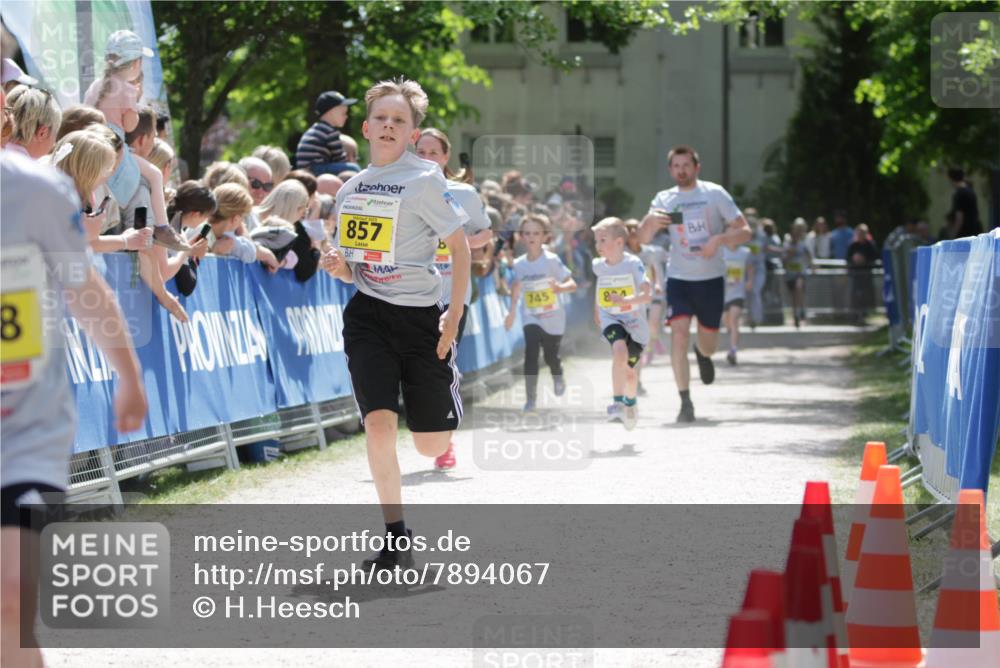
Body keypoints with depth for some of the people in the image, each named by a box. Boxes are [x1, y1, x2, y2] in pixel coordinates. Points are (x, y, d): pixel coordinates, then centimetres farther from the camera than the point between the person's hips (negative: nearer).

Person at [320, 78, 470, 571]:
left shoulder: (424, 182, -7)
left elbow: (460, 247, -4)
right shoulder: (349, 191, 9)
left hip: (421, 316, -3)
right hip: (369, 316, 3)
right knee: (378, 424, -15)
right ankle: (396, 540, -3)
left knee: (430, 444, 2)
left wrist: (454, 317, -10)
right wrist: (339, 267, -5)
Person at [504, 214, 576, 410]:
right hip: (531, 317, 1)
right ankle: (530, 398, -14)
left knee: (551, 356, 9)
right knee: (531, 353, -18)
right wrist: (512, 311, 19)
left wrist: (560, 288, -36)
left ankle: (558, 379, 46)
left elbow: (572, 284, -15)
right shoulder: (518, 264, -3)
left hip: (553, 317, -1)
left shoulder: (552, 260, -14)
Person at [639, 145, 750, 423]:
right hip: (679, 278, 0)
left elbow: (745, 232, -3)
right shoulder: (664, 199, 4)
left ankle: (703, 355, 49)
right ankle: (685, 402, -14)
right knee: (679, 334, -17)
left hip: (711, 278, 0)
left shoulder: (715, 194, -2)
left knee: (708, 342, 9)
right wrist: (650, 220, -27)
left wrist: (719, 239, -23)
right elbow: (644, 239, -4)